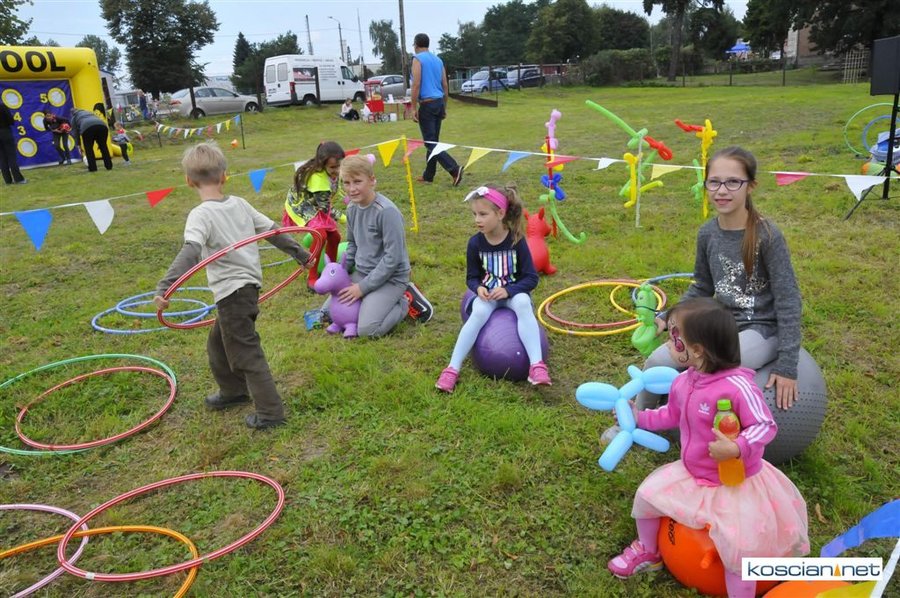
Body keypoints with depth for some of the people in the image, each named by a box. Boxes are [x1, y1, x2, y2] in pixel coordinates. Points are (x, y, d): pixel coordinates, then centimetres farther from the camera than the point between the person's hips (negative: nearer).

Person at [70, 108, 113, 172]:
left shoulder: (74, 117, 31)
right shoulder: (90, 113, 43)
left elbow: (75, 132, 26)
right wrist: (99, 142, 37)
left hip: (87, 128, -3)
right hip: (102, 125, 3)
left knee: (88, 148, 12)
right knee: (103, 146, 18)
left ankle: (92, 168, 8)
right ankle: (109, 166, 16)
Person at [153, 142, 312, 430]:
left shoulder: (201, 214, -15)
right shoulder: (240, 204, 4)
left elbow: (190, 253, -31)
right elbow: (273, 230, 11)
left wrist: (164, 287, -37)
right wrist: (301, 254, 22)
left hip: (232, 291, -8)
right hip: (250, 285, 8)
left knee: (245, 352, 2)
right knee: (219, 342, 26)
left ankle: (270, 411, 9)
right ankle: (234, 391, 41)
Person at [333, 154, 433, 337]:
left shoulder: (386, 211, -23)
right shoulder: (352, 208, 1)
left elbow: (393, 258, -23)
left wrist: (363, 287, -19)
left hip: (390, 278, -8)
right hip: (361, 273, 8)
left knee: (367, 329, -23)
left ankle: (407, 301, 2)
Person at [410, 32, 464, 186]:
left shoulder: (417, 59, -6)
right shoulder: (438, 60, 14)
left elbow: (416, 85, -15)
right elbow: (445, 86, 15)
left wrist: (413, 108, -13)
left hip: (427, 104, -8)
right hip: (439, 103, 8)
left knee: (430, 142, -8)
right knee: (433, 140, 14)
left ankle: (454, 169, -23)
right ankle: (428, 175, 20)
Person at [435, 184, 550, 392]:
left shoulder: (516, 240, -11)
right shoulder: (475, 243, -5)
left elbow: (531, 278, -9)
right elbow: (471, 277, 4)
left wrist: (508, 290, -25)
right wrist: (478, 288, -20)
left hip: (514, 292, -1)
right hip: (486, 293, 1)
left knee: (523, 304, -35)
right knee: (479, 313, -31)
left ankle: (537, 365, -42)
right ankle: (452, 368, -32)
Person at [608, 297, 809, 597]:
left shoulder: (738, 386, -31)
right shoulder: (682, 382, -5)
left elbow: (765, 425, -27)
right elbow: (672, 415, 13)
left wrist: (737, 449, -41)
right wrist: (641, 417, 11)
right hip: (691, 474, 7)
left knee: (738, 548, -17)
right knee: (647, 494, 7)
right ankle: (647, 551, 35)